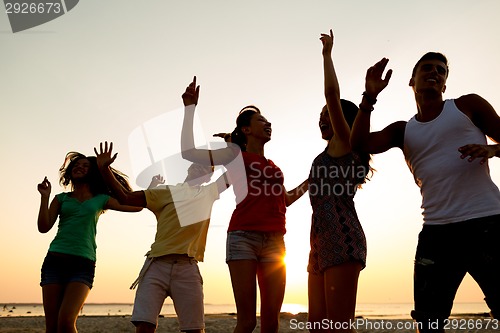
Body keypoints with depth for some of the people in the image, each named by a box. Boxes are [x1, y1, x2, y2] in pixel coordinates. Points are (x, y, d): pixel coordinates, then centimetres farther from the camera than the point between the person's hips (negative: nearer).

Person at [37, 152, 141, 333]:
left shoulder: (101, 199, 13)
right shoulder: (61, 198, 16)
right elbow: (44, 227, 6)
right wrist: (45, 197, -2)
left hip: (83, 264, -1)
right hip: (55, 260, 2)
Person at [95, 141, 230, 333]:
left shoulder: (209, 193, 22)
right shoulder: (168, 192, 15)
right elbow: (126, 198, 10)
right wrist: (105, 169, 2)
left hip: (188, 268, 1)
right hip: (157, 266, -1)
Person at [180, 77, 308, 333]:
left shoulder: (272, 166, 24)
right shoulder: (235, 154, 9)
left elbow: (285, 200, 33)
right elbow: (188, 152, -1)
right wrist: (190, 108, -1)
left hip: (274, 241, 5)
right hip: (243, 236, -5)